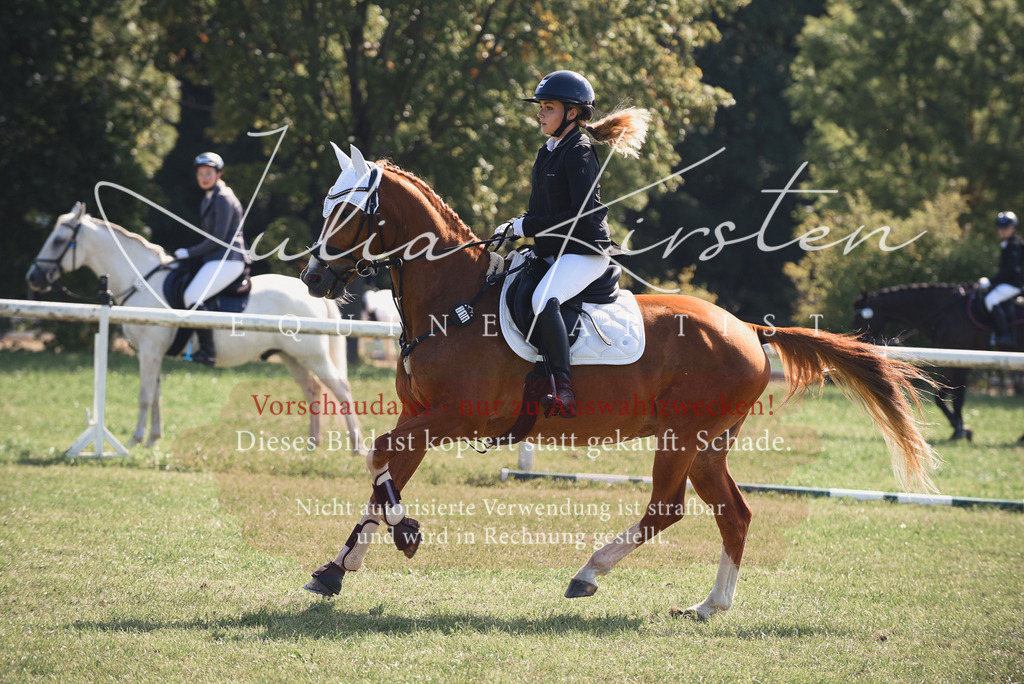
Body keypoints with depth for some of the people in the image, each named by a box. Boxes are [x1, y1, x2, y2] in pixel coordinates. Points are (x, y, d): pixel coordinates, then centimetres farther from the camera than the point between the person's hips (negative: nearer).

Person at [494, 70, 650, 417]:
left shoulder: (579, 153, -13)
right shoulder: (548, 153, 15)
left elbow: (583, 215, -20)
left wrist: (526, 226, -19)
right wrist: (515, 228, 3)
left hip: (585, 252, -10)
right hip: (552, 251, 10)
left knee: (543, 300, -33)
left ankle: (562, 388, -32)